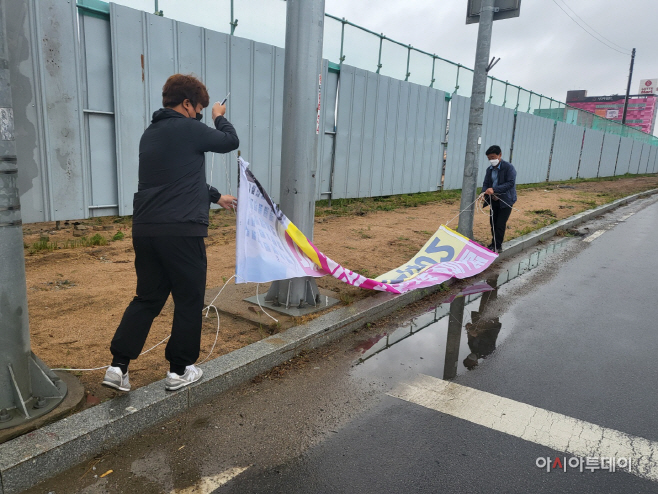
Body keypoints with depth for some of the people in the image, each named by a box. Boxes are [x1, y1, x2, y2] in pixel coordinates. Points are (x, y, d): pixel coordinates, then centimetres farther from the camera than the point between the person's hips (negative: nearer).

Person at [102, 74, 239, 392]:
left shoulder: (150, 134, 20)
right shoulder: (188, 129, -7)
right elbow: (231, 142, 6)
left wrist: (216, 196, 36)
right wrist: (219, 118, 25)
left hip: (145, 230, 8)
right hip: (181, 231, -8)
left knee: (147, 298, 17)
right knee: (189, 300, 7)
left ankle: (118, 365, 13)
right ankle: (179, 370, 17)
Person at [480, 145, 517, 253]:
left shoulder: (508, 167, -14)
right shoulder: (490, 169, 6)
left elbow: (510, 183, -22)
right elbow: (486, 183, 6)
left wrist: (494, 190, -31)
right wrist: (484, 193, -16)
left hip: (506, 200, -6)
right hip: (494, 200, 6)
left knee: (500, 224, -4)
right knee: (493, 223, 11)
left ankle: (498, 247, 7)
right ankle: (494, 244, 26)